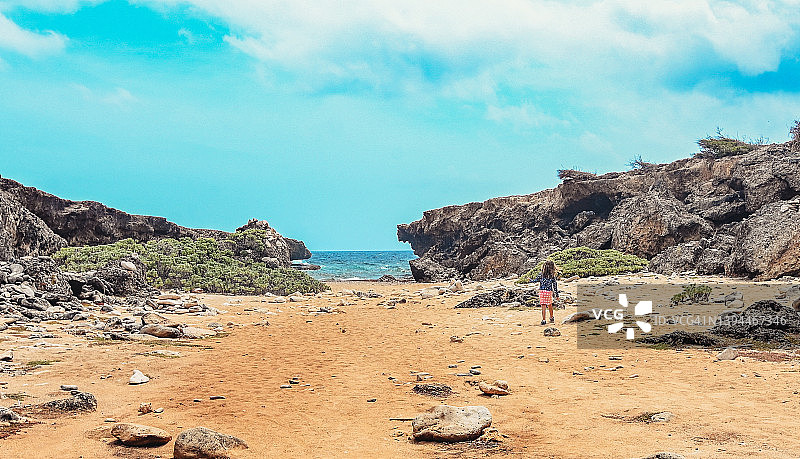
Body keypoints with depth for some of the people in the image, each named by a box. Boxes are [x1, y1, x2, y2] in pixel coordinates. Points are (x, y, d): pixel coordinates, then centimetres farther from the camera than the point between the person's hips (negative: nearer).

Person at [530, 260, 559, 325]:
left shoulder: (541, 274, -6)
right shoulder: (552, 275, 1)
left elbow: (536, 280, 2)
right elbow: (555, 285, 3)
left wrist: (530, 280, 24)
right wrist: (556, 294, 9)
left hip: (542, 291, -2)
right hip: (549, 291, 2)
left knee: (543, 305, -3)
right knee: (550, 305, 20)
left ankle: (543, 320, -8)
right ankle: (551, 318, 35)